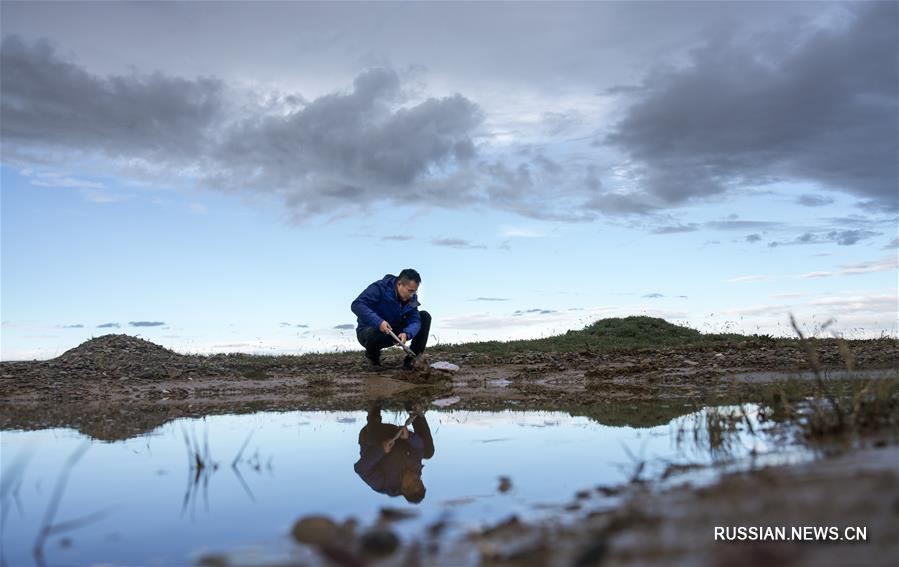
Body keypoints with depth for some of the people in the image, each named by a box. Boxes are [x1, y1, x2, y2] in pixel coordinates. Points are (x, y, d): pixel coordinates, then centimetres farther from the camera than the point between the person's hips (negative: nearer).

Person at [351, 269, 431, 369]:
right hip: (370, 330, -5)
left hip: (393, 332, 5)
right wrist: (378, 322, -44)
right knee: (374, 334, -43)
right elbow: (356, 305, -32)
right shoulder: (379, 288, -23)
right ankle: (372, 355, -4)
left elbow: (415, 321, -14)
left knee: (425, 316, -8)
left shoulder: (411, 298, -5)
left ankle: (411, 360, -6)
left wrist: (406, 334, -38)